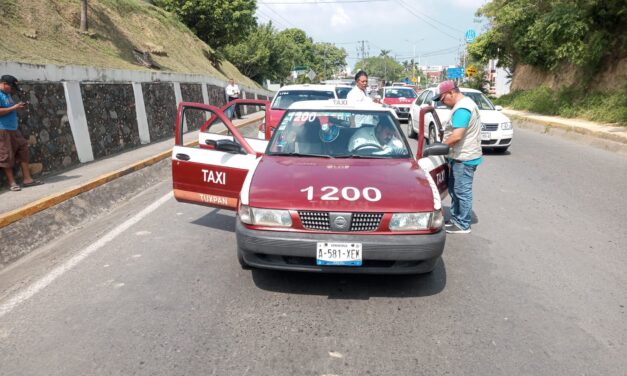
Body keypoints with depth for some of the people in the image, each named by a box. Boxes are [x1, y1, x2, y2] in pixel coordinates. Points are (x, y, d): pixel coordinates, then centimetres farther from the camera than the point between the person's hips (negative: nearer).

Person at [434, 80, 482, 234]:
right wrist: (445, 144, 13)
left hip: (464, 158, -11)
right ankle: (455, 219, 28)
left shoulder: (462, 108, -19)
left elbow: (457, 135, -28)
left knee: (462, 192, -2)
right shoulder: (465, 103, 16)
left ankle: (463, 225, 8)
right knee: (454, 189, 17)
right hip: (461, 156, 11)